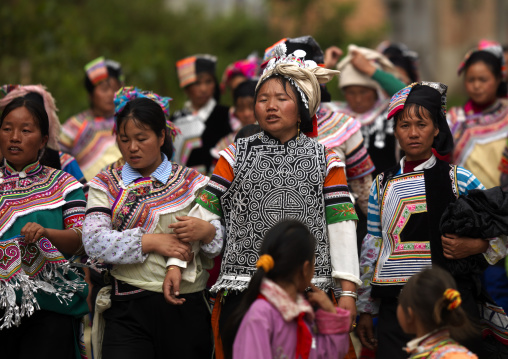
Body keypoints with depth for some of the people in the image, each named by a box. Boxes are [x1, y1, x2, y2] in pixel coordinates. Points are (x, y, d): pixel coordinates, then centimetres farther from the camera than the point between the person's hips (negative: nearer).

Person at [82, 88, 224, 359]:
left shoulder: (192, 183, 11)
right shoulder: (106, 185, 11)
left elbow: (224, 243, 3)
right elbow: (93, 241, -6)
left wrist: (207, 231, -20)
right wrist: (152, 241, -14)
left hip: (187, 307, 1)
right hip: (129, 310, -1)